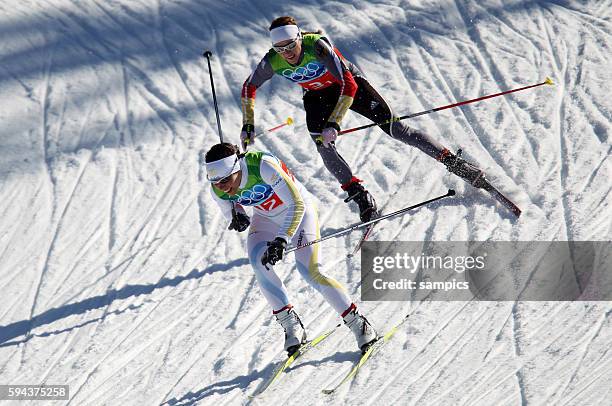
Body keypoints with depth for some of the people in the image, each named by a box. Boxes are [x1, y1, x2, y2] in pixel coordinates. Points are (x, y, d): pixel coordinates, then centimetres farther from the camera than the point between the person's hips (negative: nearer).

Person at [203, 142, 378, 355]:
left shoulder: (263, 166, -37)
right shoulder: (218, 191, -19)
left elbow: (297, 205, -35)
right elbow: (231, 212, 2)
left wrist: (281, 240, -45)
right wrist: (237, 217, -22)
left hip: (299, 210, -5)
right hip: (266, 217, 5)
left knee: (310, 271, -19)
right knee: (258, 262, -22)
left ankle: (358, 324, -6)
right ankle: (290, 324, -11)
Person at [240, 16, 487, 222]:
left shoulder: (317, 46, -37)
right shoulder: (272, 62, -24)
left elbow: (349, 86, -40)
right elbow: (249, 88, -5)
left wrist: (334, 124, -46)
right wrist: (248, 125, -11)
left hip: (350, 85, -3)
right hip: (317, 97, 4)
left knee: (396, 129, -9)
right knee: (323, 147, -22)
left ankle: (453, 162, 2)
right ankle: (360, 196, -8)